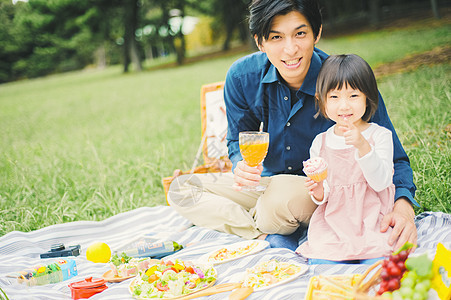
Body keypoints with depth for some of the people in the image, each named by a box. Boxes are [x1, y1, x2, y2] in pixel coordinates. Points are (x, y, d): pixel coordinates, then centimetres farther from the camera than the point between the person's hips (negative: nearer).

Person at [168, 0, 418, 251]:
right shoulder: (242, 77, -14)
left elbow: (393, 158, -18)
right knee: (181, 190, -6)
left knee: (283, 192, -37)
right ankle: (269, 237, -17)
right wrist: (242, 166, -23)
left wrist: (403, 205, -40)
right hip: (269, 182, 4)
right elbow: (238, 140, 3)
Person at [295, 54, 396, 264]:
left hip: (371, 221, -2)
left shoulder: (380, 135, 0)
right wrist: (318, 192, -14)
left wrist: (362, 146, -25)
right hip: (332, 222, 3)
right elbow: (322, 196, 11)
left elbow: (381, 182, -13)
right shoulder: (320, 142, 7)